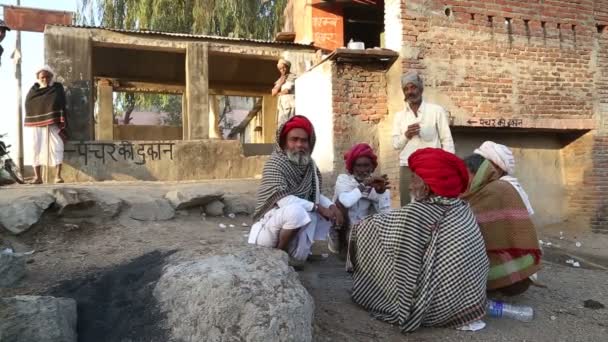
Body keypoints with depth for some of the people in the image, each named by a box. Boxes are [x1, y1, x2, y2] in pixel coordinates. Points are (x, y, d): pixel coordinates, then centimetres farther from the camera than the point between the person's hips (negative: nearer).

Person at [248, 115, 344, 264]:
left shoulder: (309, 164, 4)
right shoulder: (275, 163, -17)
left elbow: (316, 194, 7)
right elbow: (284, 200, -28)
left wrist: (332, 206, -13)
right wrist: (317, 207, -25)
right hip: (269, 227, -8)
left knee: (329, 212, 7)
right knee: (296, 210, -35)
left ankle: (294, 252, 8)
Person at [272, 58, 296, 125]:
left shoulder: (292, 77, 0)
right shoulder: (279, 80, 22)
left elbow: (287, 91, -9)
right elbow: (273, 93, 14)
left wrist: (279, 93, 10)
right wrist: (280, 83, 1)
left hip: (290, 106, -6)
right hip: (282, 106, 6)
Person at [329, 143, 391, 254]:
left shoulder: (377, 183, -6)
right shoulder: (343, 179, -13)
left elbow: (385, 214, -18)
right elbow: (344, 202, -35)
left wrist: (382, 191, -31)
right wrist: (364, 185, -36)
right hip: (341, 230, -3)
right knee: (340, 202, -26)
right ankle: (340, 244, -15)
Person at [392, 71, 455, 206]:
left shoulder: (437, 110, 3)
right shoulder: (399, 115, 12)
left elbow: (447, 140, 2)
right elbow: (395, 144, 10)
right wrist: (406, 135, -10)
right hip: (407, 168, 3)